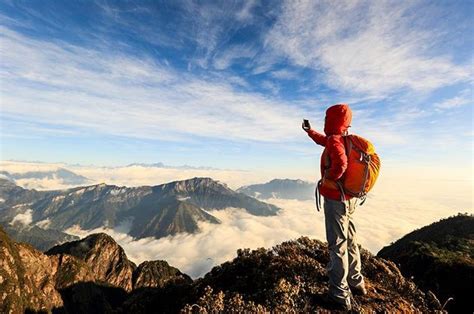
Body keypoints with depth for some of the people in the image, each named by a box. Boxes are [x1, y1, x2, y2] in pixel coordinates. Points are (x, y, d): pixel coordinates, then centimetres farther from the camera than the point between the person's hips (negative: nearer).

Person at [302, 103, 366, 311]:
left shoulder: (334, 140, -17)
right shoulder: (342, 139, 9)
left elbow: (341, 164, -35)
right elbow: (323, 140, 30)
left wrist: (327, 181, -20)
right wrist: (309, 131, 40)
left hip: (336, 199, -9)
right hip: (349, 198, 9)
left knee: (337, 245, -1)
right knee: (350, 241, 19)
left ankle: (340, 295, 11)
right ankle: (356, 283, 35)